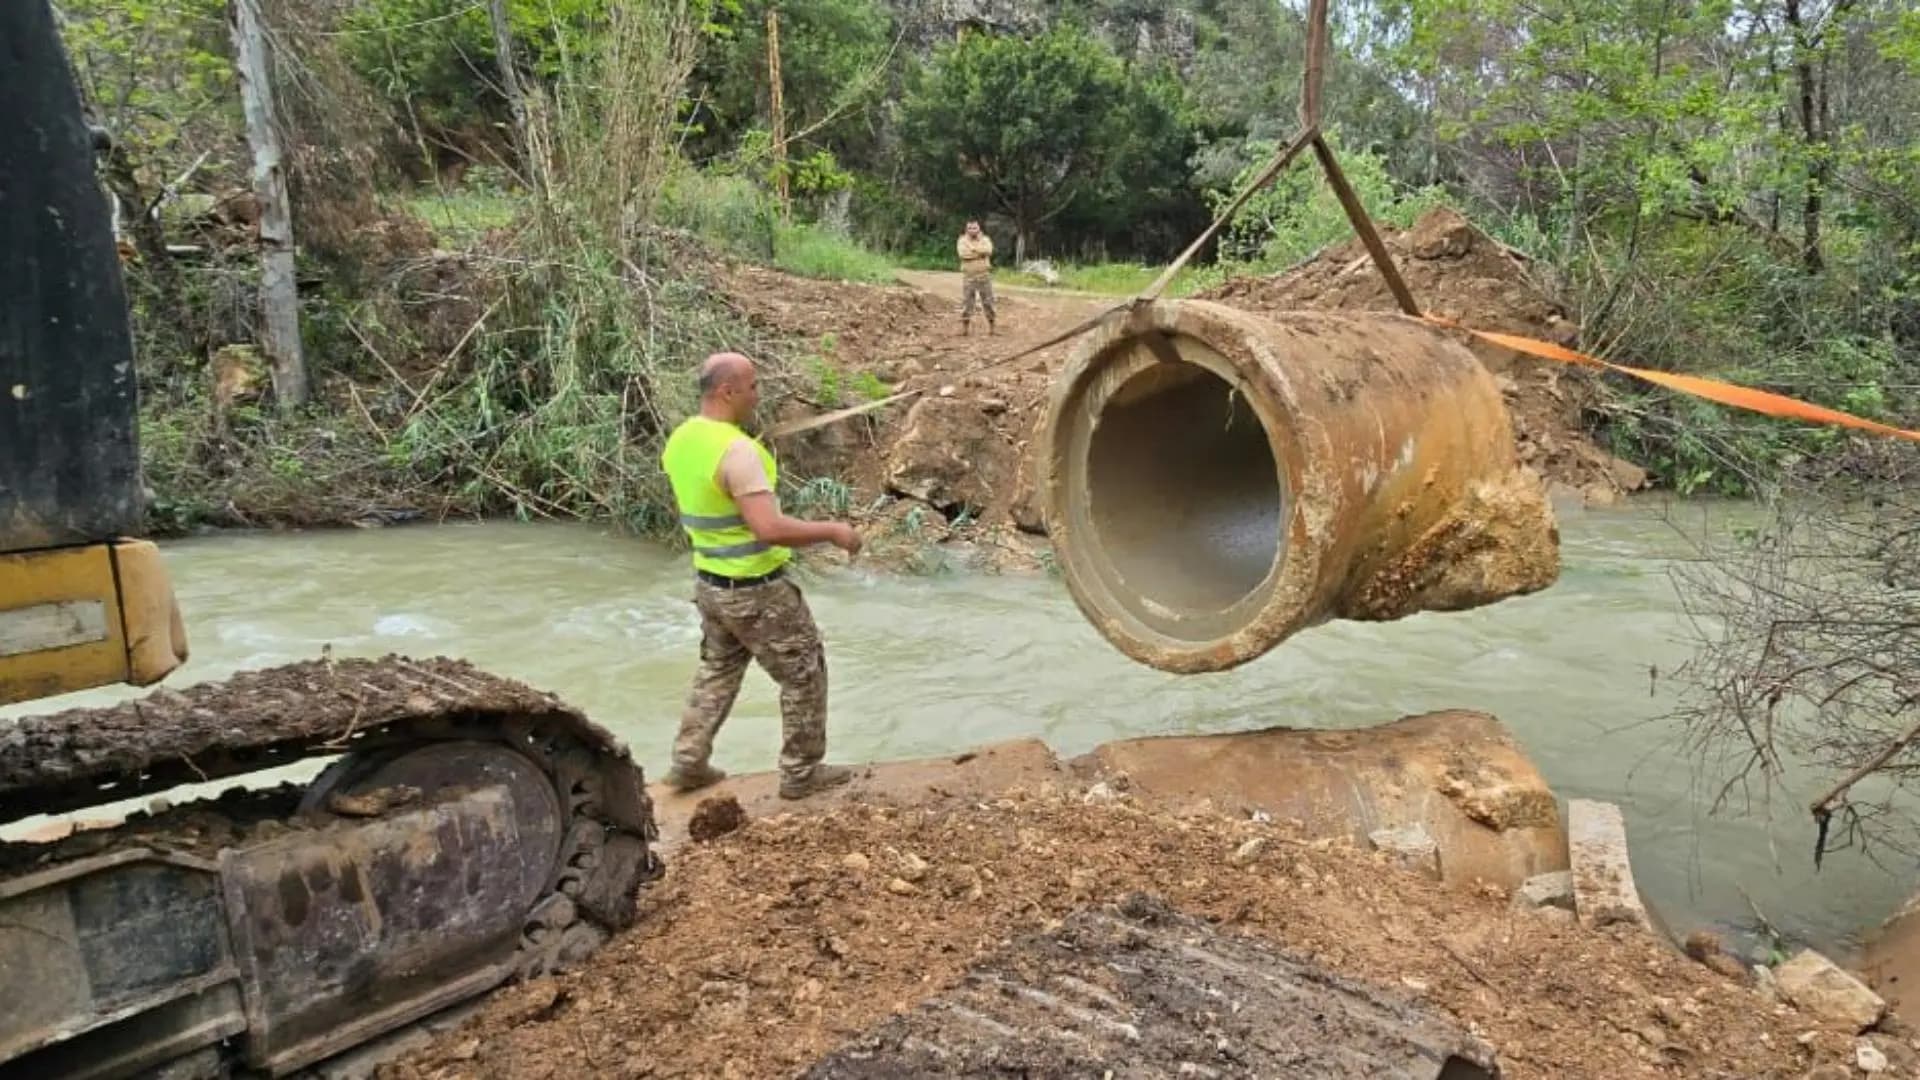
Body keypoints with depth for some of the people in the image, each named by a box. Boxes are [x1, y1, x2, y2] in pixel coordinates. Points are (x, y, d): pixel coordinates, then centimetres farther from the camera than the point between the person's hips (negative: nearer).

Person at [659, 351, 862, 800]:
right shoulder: (737, 449, -27)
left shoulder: (679, 440, 1)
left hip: (709, 581, 8)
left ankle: (688, 762, 29)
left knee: (718, 668, 26)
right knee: (804, 672, 9)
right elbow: (770, 529, -32)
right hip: (756, 590, -8)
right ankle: (801, 773, 19)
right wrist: (832, 531, -21)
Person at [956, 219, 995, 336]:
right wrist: (980, 252, -12)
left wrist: (973, 248, -14)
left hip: (984, 276, 1)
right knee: (966, 301, -1)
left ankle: (991, 325, 15)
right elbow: (963, 253, -15)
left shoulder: (985, 239, 5)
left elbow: (987, 250, -16)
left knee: (988, 301, 5)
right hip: (968, 277, 0)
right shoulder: (962, 240, 4)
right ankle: (964, 326, 5)